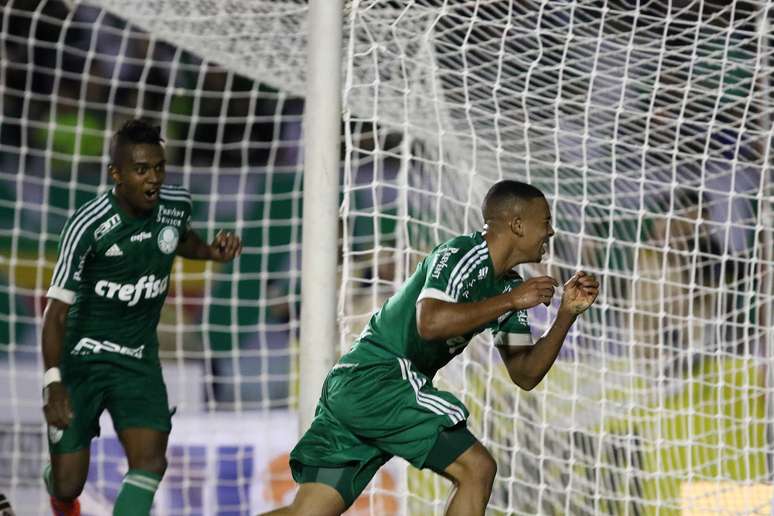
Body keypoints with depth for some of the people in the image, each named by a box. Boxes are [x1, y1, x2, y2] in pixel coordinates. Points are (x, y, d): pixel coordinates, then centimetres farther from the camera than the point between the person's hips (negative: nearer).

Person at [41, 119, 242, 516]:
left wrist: (213, 252, -1)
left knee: (150, 463, -18)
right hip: (81, 355, -3)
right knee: (68, 484, 2)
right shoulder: (88, 224, -21)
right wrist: (53, 383, -31)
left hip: (139, 360, 4)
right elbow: (56, 310, -21)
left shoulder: (177, 204, -6)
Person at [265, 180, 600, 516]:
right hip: (375, 378, -10)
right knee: (477, 468, -13)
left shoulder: (510, 287, 15)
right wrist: (510, 301, -22)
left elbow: (524, 375, 15)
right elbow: (430, 322, -29)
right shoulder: (461, 254, -11)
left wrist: (567, 313, 6)